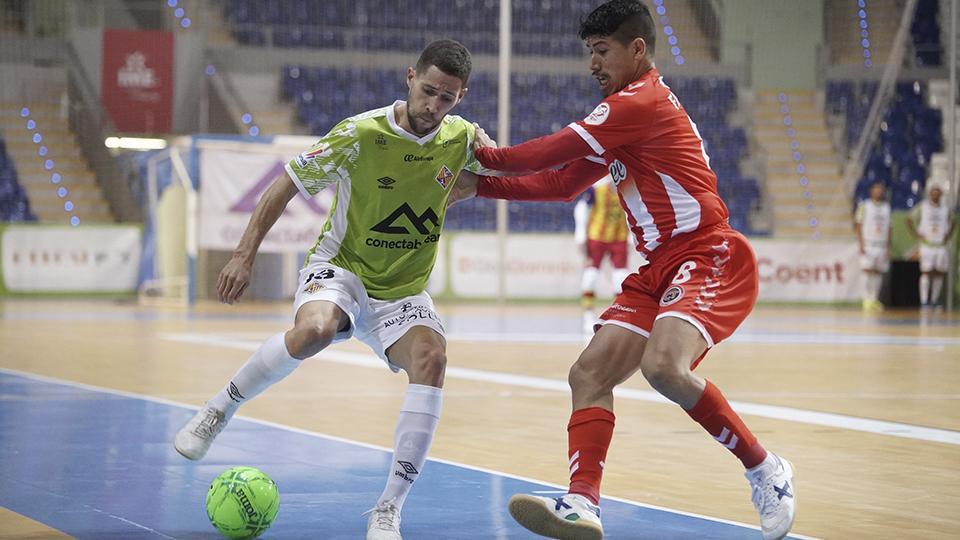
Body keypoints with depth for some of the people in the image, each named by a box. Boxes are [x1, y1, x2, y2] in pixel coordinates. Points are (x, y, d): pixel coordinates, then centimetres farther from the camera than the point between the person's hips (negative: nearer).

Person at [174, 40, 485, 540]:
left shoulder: (463, 138, -6)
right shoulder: (360, 134, -17)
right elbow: (286, 184, -7)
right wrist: (244, 254, -13)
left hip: (404, 291, 3)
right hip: (340, 268, -3)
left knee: (431, 357, -29)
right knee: (313, 330, -38)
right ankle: (218, 410, -10)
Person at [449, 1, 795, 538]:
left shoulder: (640, 101, -11)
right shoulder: (625, 114, 20)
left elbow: (549, 154, -9)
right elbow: (562, 182, 22)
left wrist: (487, 155, 8)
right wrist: (480, 188, 14)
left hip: (712, 257, -10)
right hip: (659, 270, 10)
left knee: (663, 364, -31)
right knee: (589, 374, -4)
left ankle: (767, 472, -13)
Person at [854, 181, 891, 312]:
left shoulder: (887, 207, 13)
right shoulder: (864, 206, 1)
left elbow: (888, 229, 14)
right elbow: (858, 225, -2)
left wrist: (888, 247, 8)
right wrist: (861, 245, -11)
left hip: (882, 245, 4)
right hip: (868, 244, -4)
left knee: (879, 272, 1)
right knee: (867, 271, -9)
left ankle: (874, 300, 7)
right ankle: (867, 300, -7)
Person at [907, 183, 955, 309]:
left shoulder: (946, 208, 10)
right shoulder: (922, 207, 0)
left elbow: (952, 222, 24)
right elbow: (909, 219, 3)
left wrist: (948, 235, 9)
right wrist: (916, 235, -5)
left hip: (941, 245, 3)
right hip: (927, 245, -3)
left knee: (939, 273, 2)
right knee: (926, 272, -8)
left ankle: (935, 300, 11)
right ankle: (924, 301, -7)